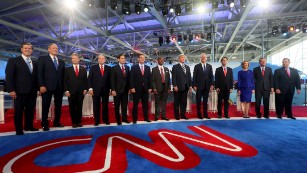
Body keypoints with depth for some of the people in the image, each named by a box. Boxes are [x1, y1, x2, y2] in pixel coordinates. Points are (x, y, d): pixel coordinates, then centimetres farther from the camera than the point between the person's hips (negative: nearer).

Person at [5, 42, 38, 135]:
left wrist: (37, 88, 5)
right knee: (18, 111, 3)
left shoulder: (34, 63, 17)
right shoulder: (13, 61, 3)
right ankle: (19, 129, 12)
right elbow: (9, 76, -5)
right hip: (20, 91, -4)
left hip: (32, 91, 4)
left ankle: (29, 126, 22)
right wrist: (11, 90, -14)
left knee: (30, 110, 9)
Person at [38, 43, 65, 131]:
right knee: (46, 106, 2)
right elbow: (40, 73, -4)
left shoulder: (61, 61, 17)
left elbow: (63, 75, 13)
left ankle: (57, 122, 20)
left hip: (59, 87, 4)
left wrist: (64, 86, 6)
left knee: (58, 105, 8)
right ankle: (45, 124, 12)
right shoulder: (42, 59, 5)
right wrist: (41, 85, -14)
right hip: (47, 86, -4)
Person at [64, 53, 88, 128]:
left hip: (81, 92, 1)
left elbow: (85, 80, 9)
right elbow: (65, 81, 3)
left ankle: (79, 121, 14)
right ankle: (74, 122, 12)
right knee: (72, 108, 3)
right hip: (71, 92, -1)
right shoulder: (67, 69, 8)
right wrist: (66, 90, -6)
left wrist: (85, 89, -1)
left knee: (79, 107, 4)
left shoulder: (83, 69, 11)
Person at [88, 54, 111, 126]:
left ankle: (106, 120, 19)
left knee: (105, 106, 8)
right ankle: (96, 121, 15)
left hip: (105, 90, 1)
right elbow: (90, 78, 1)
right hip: (96, 89, -1)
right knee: (96, 106, 5)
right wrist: (90, 88, -8)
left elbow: (110, 79, 7)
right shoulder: (93, 67, 6)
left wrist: (110, 89, 2)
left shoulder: (108, 68, 8)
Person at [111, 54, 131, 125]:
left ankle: (124, 118, 22)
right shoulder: (114, 68, -3)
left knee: (124, 105, 10)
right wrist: (113, 90, -13)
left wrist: (129, 88, 6)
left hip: (125, 89, 4)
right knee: (117, 106, 6)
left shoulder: (127, 67, 9)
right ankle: (118, 120, 18)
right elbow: (112, 80, -7)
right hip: (117, 90, -4)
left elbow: (128, 78, 11)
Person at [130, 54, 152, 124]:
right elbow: (131, 78, -4)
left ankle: (146, 118, 19)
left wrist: (150, 87, 3)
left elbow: (149, 78, 10)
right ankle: (135, 119, 13)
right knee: (135, 104, 4)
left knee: (145, 104, 9)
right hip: (137, 89, -3)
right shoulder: (134, 67, 2)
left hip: (145, 89, 3)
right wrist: (132, 87, -12)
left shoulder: (148, 67, 12)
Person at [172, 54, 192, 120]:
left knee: (184, 102, 9)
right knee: (177, 102, 3)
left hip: (185, 87, 5)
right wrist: (175, 86, -15)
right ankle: (177, 115, 12)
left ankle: (183, 115, 18)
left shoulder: (187, 67, 16)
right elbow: (173, 77, -7)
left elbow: (189, 77, 14)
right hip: (178, 87, -5)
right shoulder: (175, 67, 0)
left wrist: (190, 85, 7)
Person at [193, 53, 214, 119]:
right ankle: (199, 114, 14)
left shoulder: (209, 66, 9)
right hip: (199, 86, -2)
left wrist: (211, 84, -1)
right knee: (198, 101, 4)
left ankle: (205, 114, 16)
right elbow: (194, 76, -2)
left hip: (207, 86, 2)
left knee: (205, 101, 8)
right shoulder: (197, 66, 1)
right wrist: (194, 85, -8)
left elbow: (211, 76, 8)